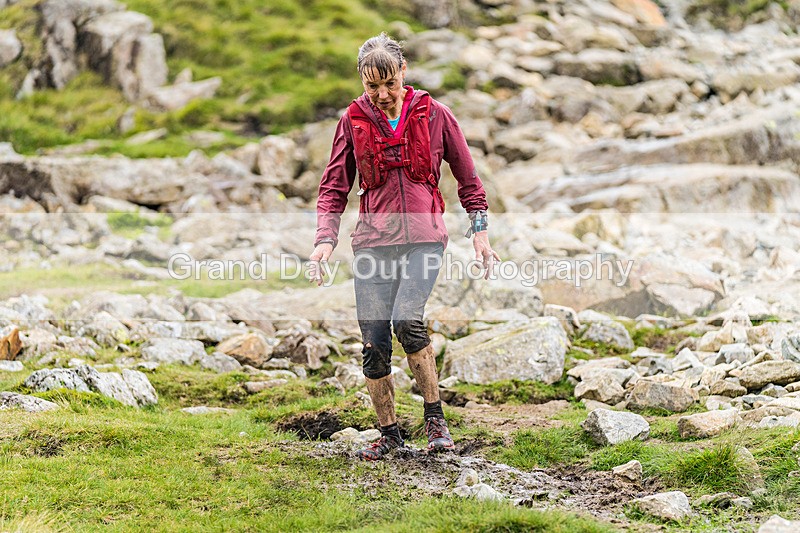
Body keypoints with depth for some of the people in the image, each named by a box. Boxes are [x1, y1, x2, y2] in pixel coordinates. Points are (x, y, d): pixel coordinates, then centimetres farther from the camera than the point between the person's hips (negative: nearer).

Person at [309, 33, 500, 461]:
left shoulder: (433, 115, 2)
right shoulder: (353, 121, 5)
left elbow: (467, 178, 10)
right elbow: (334, 187, 8)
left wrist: (480, 231, 4)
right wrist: (325, 240, -5)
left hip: (423, 236, -2)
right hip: (373, 238, 2)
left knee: (406, 320, -24)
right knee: (374, 342, -4)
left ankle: (435, 417, -6)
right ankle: (388, 432, 14)